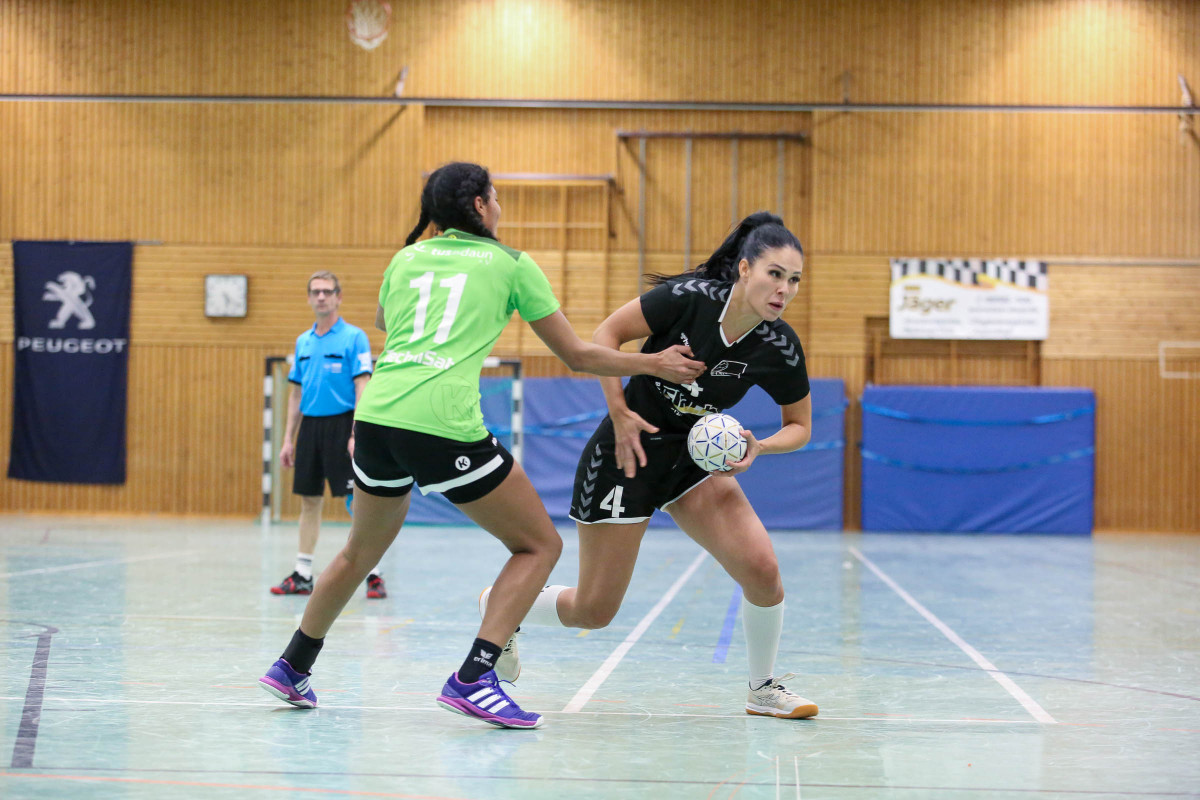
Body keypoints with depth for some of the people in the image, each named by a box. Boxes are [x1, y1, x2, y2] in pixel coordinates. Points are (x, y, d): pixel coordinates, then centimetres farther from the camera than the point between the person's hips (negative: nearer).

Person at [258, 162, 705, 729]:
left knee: (362, 551, 29)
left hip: (376, 415, 6)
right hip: (443, 425, -5)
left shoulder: (408, 257, 20)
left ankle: (292, 667, 36)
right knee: (540, 545, 8)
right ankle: (472, 679, -6)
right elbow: (577, 354, 14)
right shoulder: (511, 264, 10)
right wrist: (654, 364, 24)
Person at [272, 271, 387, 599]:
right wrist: (288, 439, 13)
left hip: (340, 424, -6)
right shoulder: (303, 341, 14)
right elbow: (296, 393, 18)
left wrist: (356, 434, -19)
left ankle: (372, 574, -5)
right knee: (309, 501, 9)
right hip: (309, 426, 6)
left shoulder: (354, 337, -4)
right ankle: (302, 574, 15)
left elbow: (362, 388, -10)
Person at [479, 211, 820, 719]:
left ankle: (764, 689, 8)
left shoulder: (780, 348, -12)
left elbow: (799, 426, 2)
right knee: (593, 611, -1)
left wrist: (757, 446, -17)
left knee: (762, 570, -15)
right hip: (628, 451, -4)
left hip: (694, 457, 4)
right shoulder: (690, 297, -23)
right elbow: (606, 335, -13)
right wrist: (620, 414, -19)